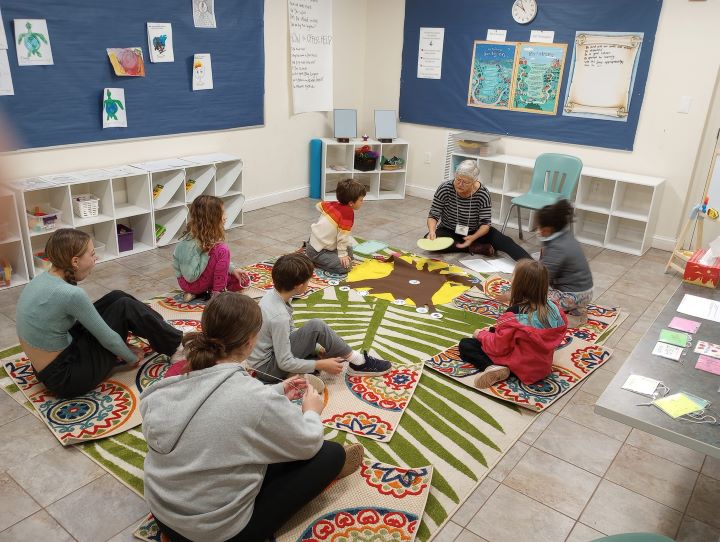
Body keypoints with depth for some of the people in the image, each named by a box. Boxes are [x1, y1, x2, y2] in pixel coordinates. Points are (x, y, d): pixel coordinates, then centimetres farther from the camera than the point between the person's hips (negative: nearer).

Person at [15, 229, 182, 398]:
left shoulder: (44, 278, 1)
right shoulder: (71, 294, -27)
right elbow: (107, 337, -15)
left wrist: (120, 347, 12)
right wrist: (132, 358, 4)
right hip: (66, 378, -8)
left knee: (117, 297, 8)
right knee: (124, 306, -6)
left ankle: (167, 332, 23)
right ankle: (174, 343, 13)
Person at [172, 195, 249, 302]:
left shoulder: (208, 236, -4)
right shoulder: (190, 243, -29)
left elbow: (221, 261, 9)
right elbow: (191, 276, -29)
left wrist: (233, 269, -6)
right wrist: (206, 254, -26)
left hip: (200, 275, 9)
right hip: (190, 283, -9)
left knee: (243, 281, 6)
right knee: (222, 250, -25)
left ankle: (204, 291, 5)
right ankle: (217, 293, -17)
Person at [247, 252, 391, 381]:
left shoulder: (273, 294, -6)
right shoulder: (279, 317, -30)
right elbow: (285, 363, -24)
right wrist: (322, 365, -16)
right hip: (267, 368, -9)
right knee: (316, 326, -22)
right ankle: (357, 362, -7)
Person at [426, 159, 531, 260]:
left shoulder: (483, 194, -18)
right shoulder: (444, 189, -19)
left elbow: (485, 223, -17)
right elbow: (433, 216, -16)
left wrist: (473, 237, -38)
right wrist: (432, 231, -39)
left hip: (475, 233, 0)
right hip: (448, 232, 1)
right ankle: (477, 248, -27)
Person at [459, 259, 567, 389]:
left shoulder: (513, 316, -27)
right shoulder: (553, 308, -11)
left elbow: (497, 347, -20)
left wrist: (481, 334, 1)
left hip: (519, 368, -7)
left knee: (465, 344, 2)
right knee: (493, 331, 26)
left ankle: (493, 367, -16)